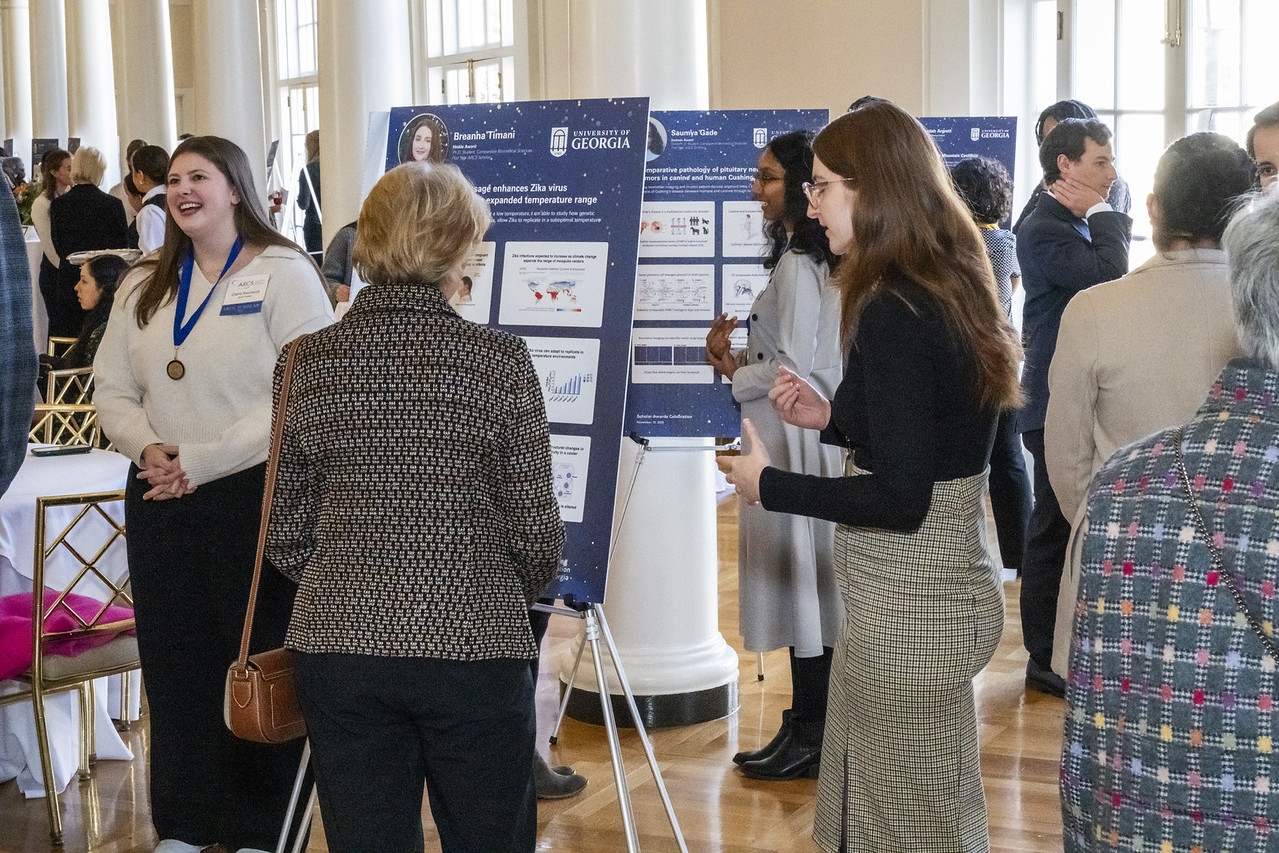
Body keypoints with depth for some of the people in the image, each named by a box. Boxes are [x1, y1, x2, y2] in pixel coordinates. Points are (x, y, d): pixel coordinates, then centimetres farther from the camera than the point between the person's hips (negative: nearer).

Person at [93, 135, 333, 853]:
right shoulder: (145, 285, 14)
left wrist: (203, 459, -17)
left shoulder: (283, 274, -6)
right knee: (175, 665, 11)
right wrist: (147, 447, -9)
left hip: (255, 497, -5)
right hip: (160, 501, 6)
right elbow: (112, 389, 13)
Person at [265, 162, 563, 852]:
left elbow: (285, 533, 5)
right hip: (474, 644, -2)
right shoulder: (498, 359, -8)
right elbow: (535, 529, -5)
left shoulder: (307, 362, 0)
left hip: (337, 645, 3)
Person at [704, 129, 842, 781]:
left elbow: (792, 366, -21)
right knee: (808, 580, 13)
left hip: (793, 434, -10)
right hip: (810, 428, 10)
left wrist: (733, 373, -6)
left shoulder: (796, 265, -17)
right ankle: (808, 726, 22)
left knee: (796, 578, -3)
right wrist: (739, 356, 6)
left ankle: (808, 737, 6)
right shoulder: (816, 260, 13)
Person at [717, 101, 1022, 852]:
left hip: (907, 603, -9)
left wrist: (767, 485, -12)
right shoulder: (952, 290, 8)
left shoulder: (892, 311, -21)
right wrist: (834, 418, 12)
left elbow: (898, 498, -22)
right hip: (945, 585, 9)